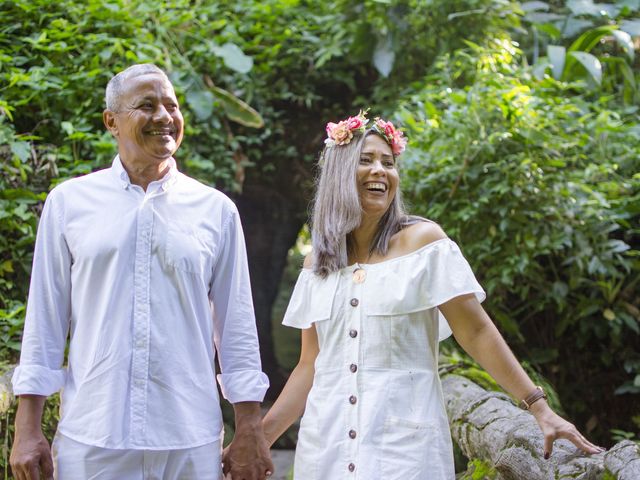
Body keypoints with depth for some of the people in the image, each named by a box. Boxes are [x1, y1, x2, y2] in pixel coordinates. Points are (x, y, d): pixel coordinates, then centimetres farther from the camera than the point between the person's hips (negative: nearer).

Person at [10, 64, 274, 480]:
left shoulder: (216, 210, 4)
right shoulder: (69, 202, 3)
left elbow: (237, 327, 6)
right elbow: (45, 320, 4)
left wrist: (249, 433, 3)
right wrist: (28, 430, 1)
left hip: (190, 444, 1)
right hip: (89, 441, 0)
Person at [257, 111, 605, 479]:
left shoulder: (422, 241, -2)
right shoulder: (318, 264, 8)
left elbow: (477, 332, -5)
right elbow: (309, 366, 11)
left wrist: (539, 407, -11)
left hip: (404, 438, -3)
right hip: (327, 440, 4)